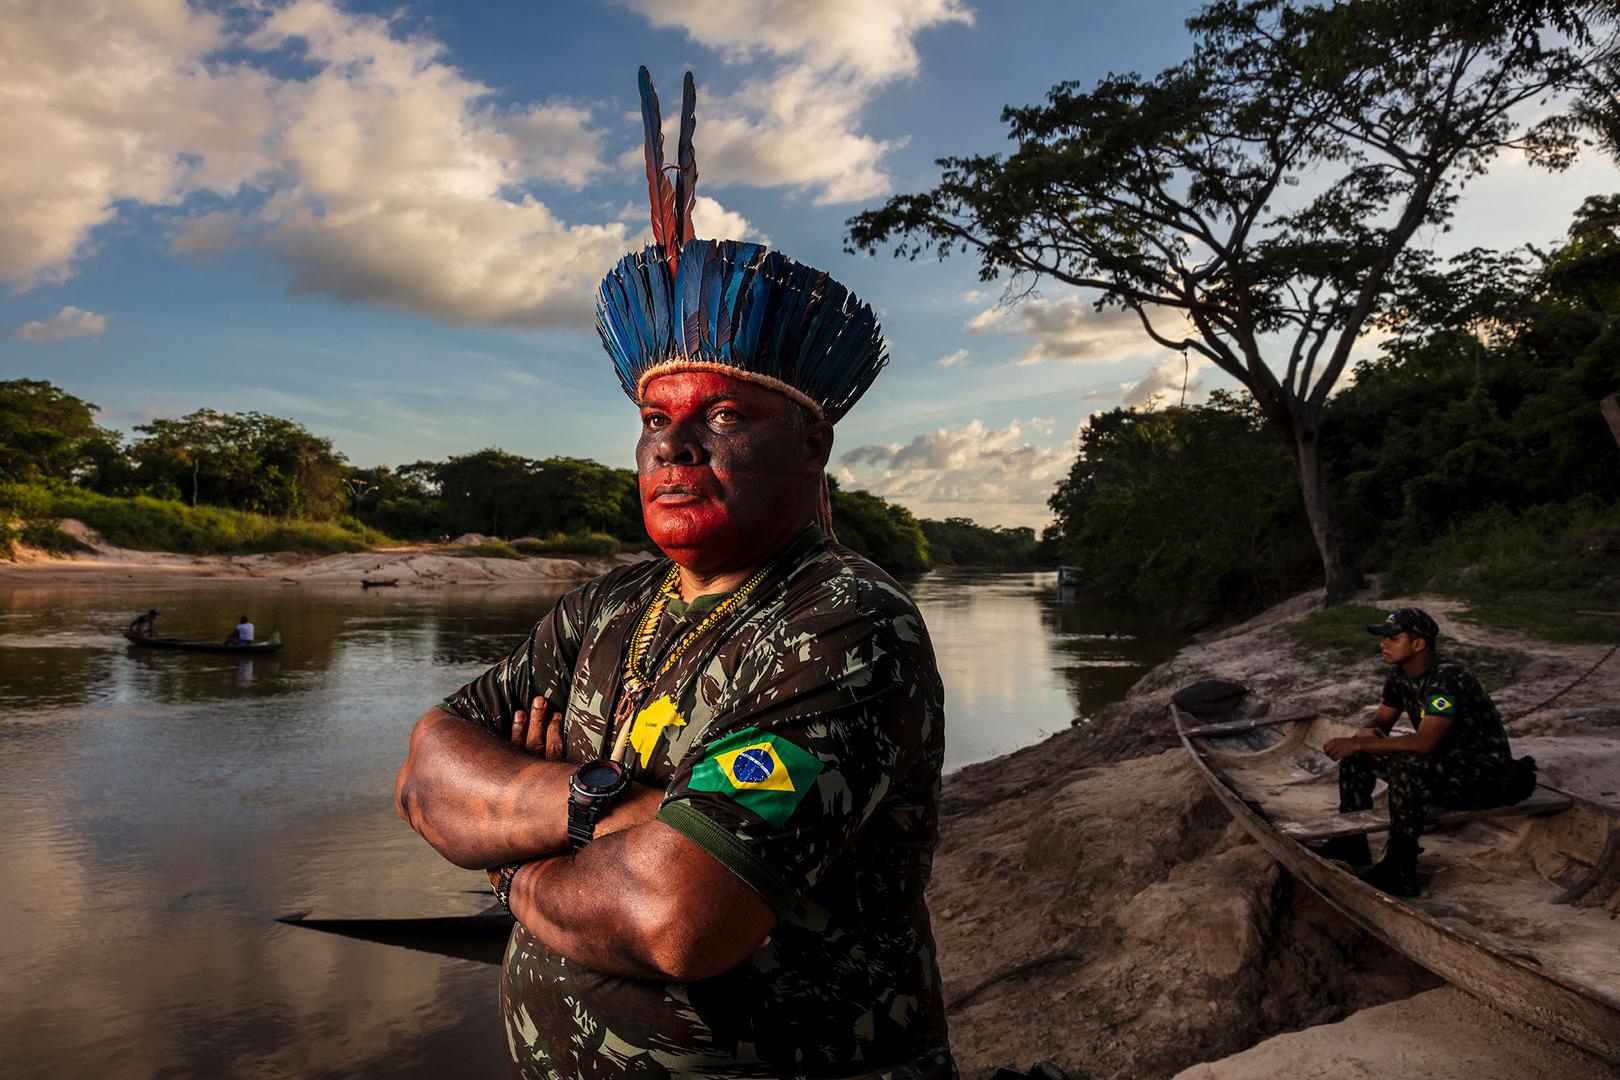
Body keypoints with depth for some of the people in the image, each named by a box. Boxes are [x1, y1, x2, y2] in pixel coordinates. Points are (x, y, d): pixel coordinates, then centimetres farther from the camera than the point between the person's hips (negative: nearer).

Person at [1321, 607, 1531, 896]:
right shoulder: (1400, 674, -1)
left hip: (1484, 772, -9)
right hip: (1444, 762, 9)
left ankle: (1400, 873, -27)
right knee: (1356, 753, -1)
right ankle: (1351, 844, 8)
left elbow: (1424, 742, -38)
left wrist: (1358, 743, -35)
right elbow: (1381, 720, 9)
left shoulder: (1448, 678, -28)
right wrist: (1367, 734, -16)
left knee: (1406, 764, -36)